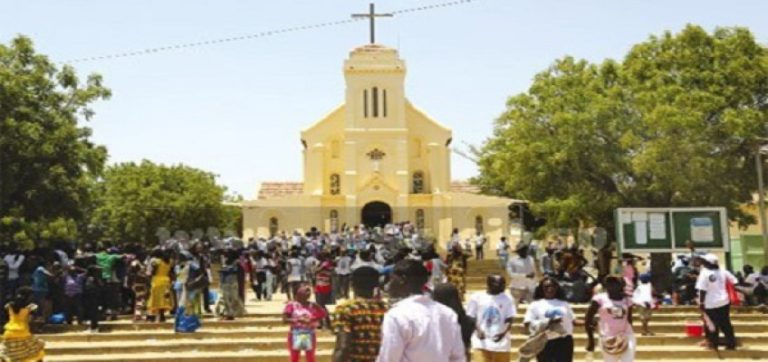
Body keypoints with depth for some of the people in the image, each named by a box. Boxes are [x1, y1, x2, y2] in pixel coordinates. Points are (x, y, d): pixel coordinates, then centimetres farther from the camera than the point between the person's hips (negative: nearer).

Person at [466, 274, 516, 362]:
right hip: (482, 341, -1)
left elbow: (509, 320, 1)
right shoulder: (477, 297, 1)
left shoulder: (507, 298, 3)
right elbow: (471, 318, 2)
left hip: (500, 341, 1)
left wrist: (504, 333, -17)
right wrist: (478, 330, -15)